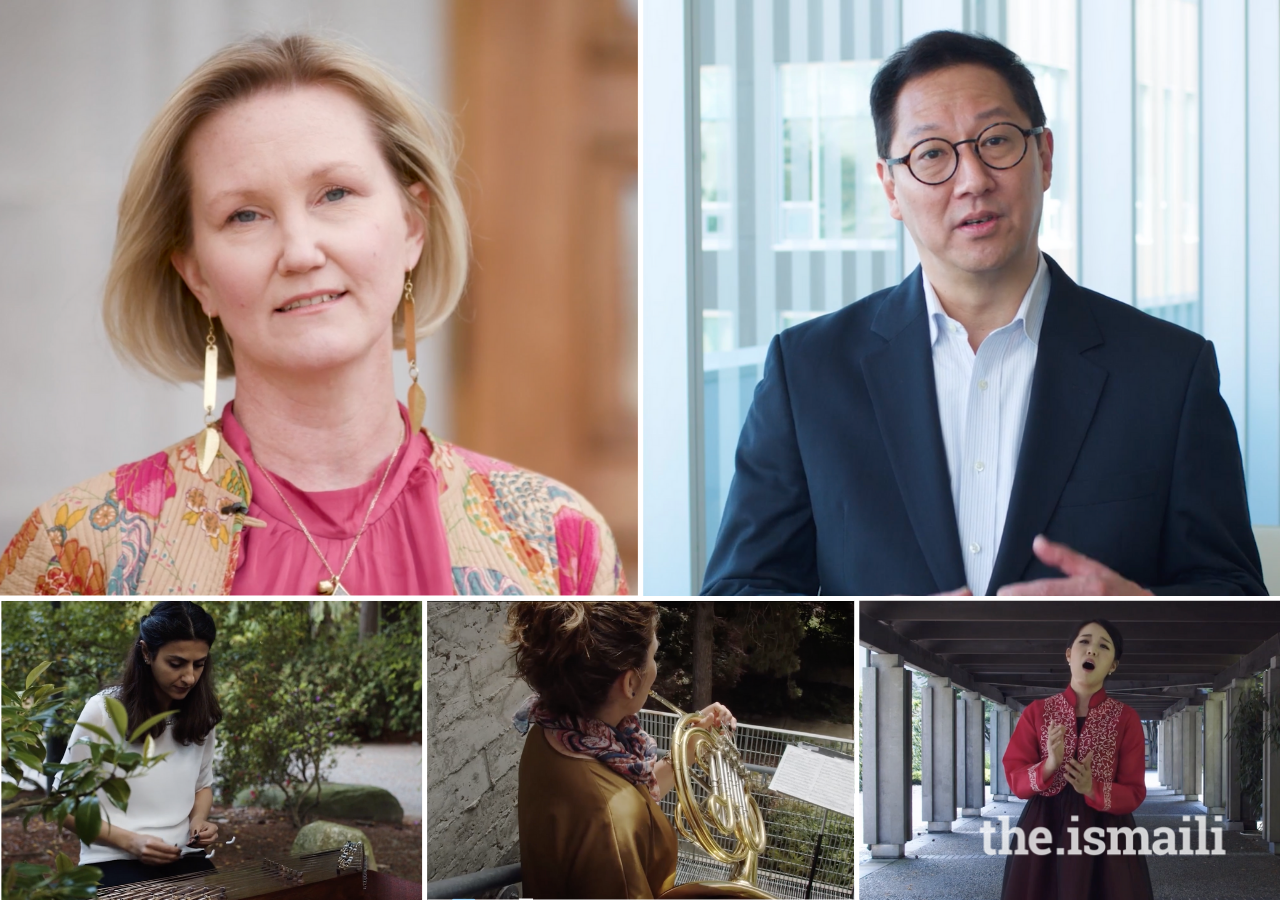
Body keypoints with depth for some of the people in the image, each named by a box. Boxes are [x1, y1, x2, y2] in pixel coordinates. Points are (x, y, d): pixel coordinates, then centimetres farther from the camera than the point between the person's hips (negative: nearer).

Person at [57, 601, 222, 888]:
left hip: (184, 858, 5)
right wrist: (129, 841, -15)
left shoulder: (201, 713, 6)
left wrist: (198, 820, 1)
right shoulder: (103, 710, -8)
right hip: (114, 860, -5)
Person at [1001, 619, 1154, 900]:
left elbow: (1135, 793, -1)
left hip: (1105, 832, -1)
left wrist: (1093, 789, -20)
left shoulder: (1126, 718, 1)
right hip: (1043, 829, 1)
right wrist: (1049, 765, -19)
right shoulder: (1037, 711, 3)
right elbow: (1014, 778, 0)